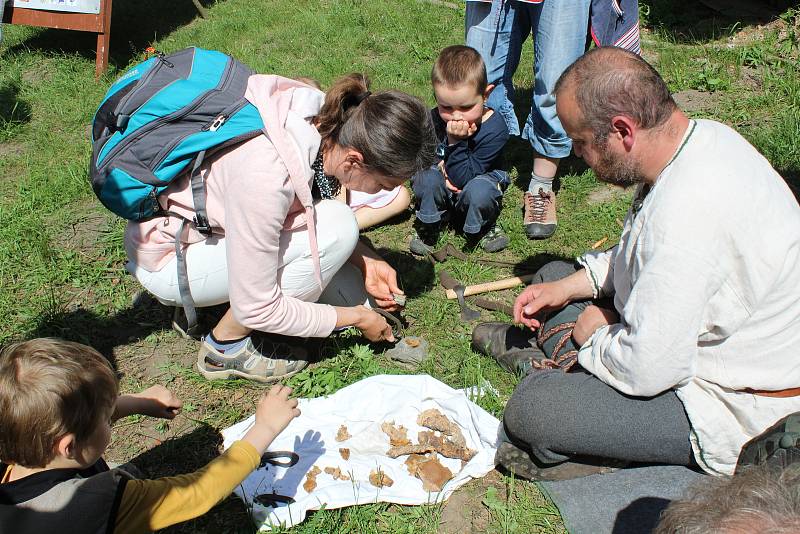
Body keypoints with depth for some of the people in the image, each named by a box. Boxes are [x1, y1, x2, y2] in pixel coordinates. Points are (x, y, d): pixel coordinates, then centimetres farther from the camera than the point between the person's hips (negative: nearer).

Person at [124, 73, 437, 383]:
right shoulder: (266, 176, -38)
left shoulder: (324, 119, -16)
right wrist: (356, 317, -16)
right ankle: (225, 346, -8)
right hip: (166, 257, -7)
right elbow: (255, 309, -27)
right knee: (335, 229, -26)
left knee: (347, 295, 1)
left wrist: (364, 262, -7)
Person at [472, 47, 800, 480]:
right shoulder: (701, 136, -6)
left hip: (731, 411, -9)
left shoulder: (687, 211, -38)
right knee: (555, 274, 17)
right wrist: (565, 287, 3)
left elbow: (644, 370, -31)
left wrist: (596, 335, -10)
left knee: (529, 409, -25)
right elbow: (643, 257, 11)